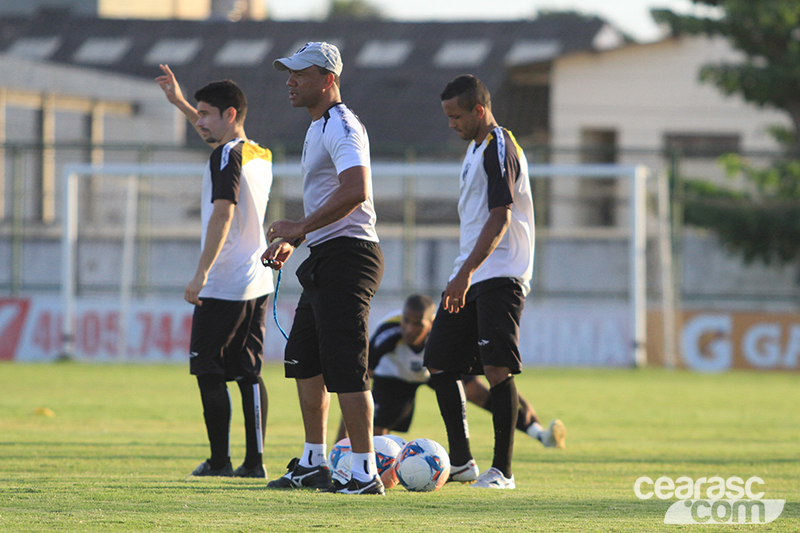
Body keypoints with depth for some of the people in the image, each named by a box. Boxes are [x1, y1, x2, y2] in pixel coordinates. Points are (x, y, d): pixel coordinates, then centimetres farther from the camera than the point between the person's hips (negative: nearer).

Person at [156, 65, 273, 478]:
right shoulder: (261, 156, 13)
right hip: (257, 282, 8)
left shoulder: (226, 156, -13)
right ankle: (255, 460, 5)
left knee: (208, 371, -1)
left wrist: (201, 274, -26)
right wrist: (179, 102, 39)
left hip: (223, 286, -8)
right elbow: (223, 135, 34)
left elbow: (222, 215, -23)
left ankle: (219, 460, -2)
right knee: (248, 373, 8)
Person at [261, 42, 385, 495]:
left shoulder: (341, 127, -14)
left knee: (345, 366, -11)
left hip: (347, 254, -11)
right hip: (324, 261, 11)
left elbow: (356, 191, -28)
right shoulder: (319, 127, 19)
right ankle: (314, 465, 22)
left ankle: (366, 473, -10)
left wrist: (300, 228, -21)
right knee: (303, 357, 15)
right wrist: (292, 241, 19)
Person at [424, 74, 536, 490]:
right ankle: (461, 462, 14)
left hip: (500, 275, -10)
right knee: (439, 363, 8)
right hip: (470, 277, 10)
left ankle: (501, 470, -10)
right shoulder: (475, 147, 19)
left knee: (497, 369, -13)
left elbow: (499, 218, -21)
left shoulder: (499, 148, -12)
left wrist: (466, 273, -26)